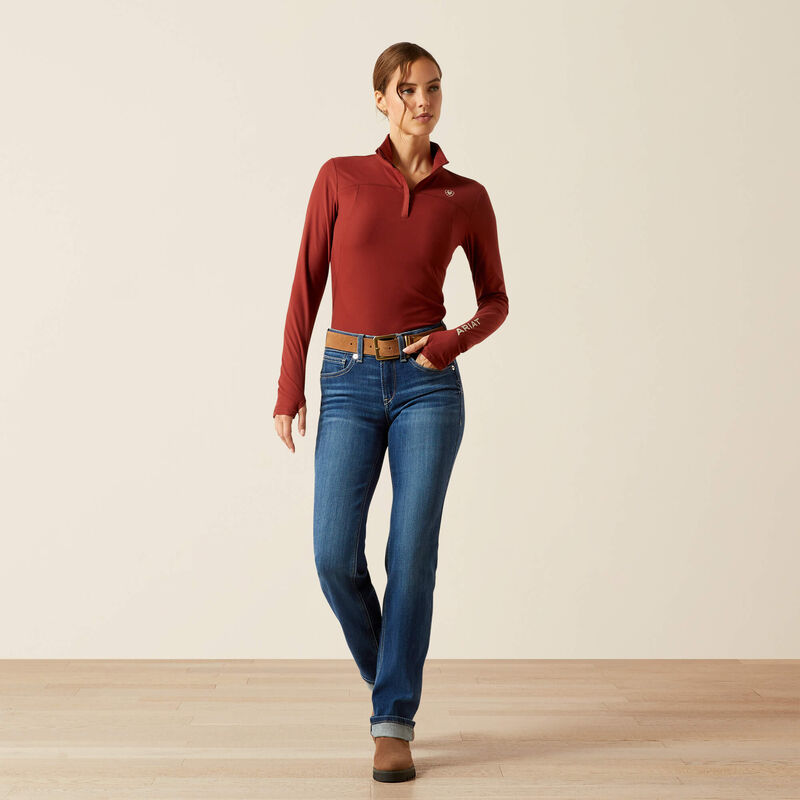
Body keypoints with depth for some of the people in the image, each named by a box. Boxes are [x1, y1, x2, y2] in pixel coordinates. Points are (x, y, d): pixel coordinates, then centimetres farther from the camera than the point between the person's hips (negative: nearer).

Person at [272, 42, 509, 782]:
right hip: (349, 384, 1)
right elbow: (307, 285, 3)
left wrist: (455, 341, -9)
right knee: (335, 557, -6)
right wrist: (290, 388, -1)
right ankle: (392, 675, 24)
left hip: (427, 383, 0)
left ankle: (393, 726, 6)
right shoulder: (340, 177, 4)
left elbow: (495, 300, 12)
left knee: (412, 554, -6)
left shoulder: (467, 197, 5)